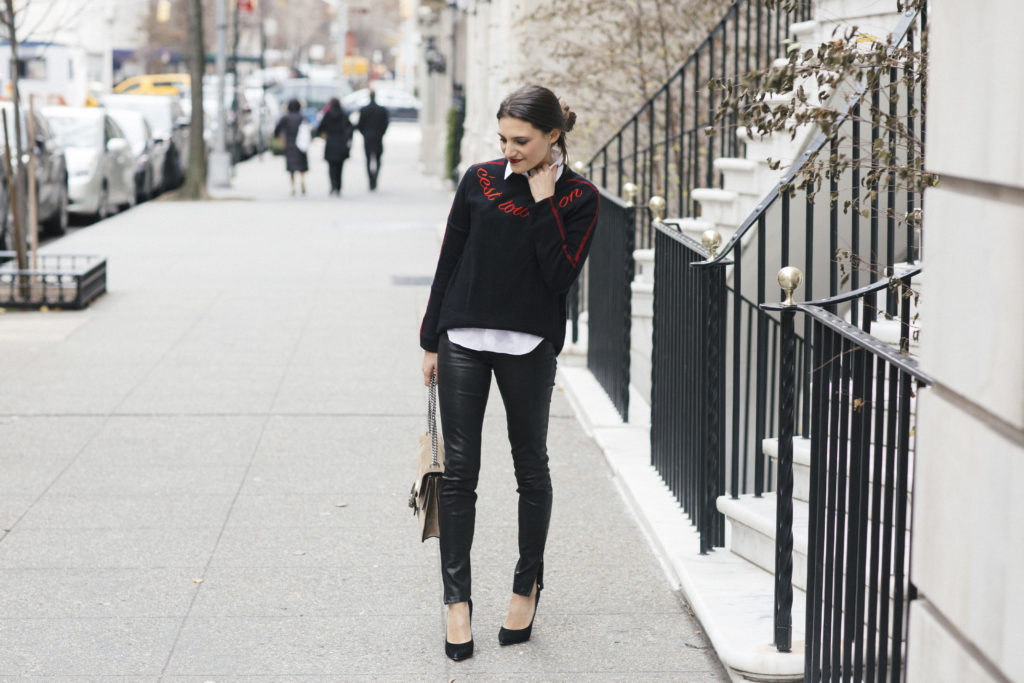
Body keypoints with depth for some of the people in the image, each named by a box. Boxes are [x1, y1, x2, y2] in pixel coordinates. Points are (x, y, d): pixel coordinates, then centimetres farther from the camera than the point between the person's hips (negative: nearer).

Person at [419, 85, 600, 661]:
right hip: (463, 340, 2)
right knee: (459, 472, 0)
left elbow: (561, 275, -14)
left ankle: (528, 584, 27)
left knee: (531, 467, 11)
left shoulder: (578, 197, -3)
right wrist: (431, 341, 8)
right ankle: (457, 597, 7)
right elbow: (449, 261, 8)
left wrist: (543, 202, -15)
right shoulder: (480, 180, 3)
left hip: (529, 346, -1)